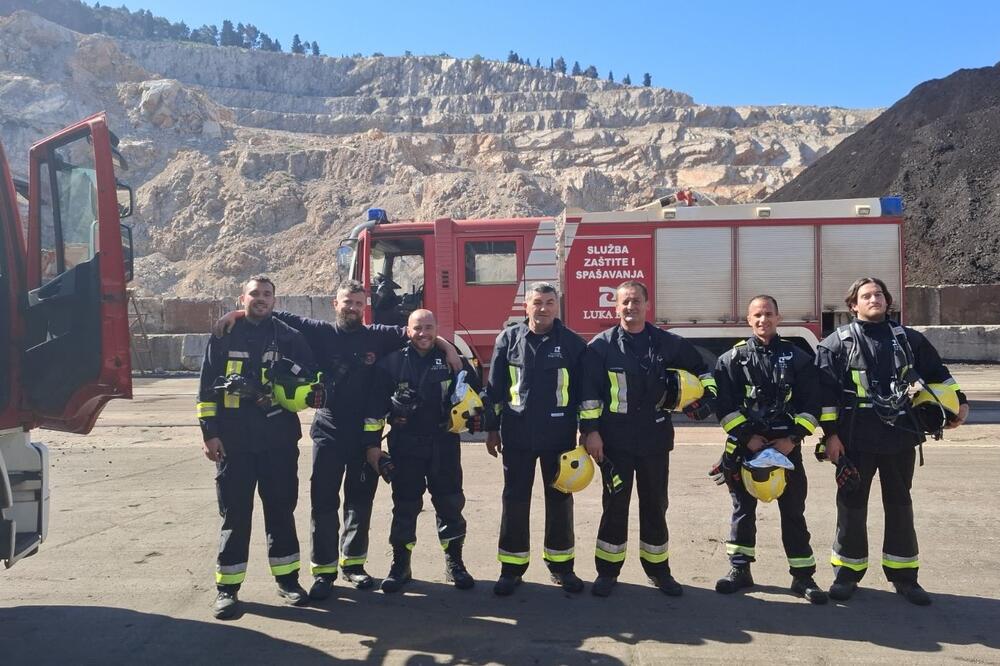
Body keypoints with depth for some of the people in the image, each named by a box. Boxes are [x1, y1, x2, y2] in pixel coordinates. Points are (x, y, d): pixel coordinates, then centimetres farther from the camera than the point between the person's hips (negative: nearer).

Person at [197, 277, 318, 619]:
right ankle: (228, 586, 15)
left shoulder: (290, 337, 5)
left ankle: (287, 577, 22)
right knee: (235, 513, 5)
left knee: (281, 508, 9)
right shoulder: (224, 336, 4)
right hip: (234, 441, -1)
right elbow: (207, 387, 2)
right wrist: (209, 432, -4)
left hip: (279, 440, 1)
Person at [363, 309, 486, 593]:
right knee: (405, 506, 7)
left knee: (450, 503, 6)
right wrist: (372, 443, -4)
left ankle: (454, 563, 21)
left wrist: (474, 416, -3)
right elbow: (375, 405, -1)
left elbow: (473, 391, 13)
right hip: (405, 445, -1)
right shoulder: (391, 362, 0)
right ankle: (400, 565, 20)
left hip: (444, 444, 1)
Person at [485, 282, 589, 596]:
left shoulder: (572, 343, 0)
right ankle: (512, 567, 18)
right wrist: (492, 429, 4)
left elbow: (583, 391, 3)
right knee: (515, 500, 7)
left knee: (559, 500, 10)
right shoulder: (508, 339, 1)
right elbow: (495, 388, 5)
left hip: (559, 436, 0)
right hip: (517, 436, 0)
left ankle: (561, 564, 25)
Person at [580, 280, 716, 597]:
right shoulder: (601, 345, -4)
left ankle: (658, 569, 27)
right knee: (615, 505, 6)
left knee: (655, 505, 12)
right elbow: (588, 391, -6)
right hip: (615, 440, -2)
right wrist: (590, 430, -11)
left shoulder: (667, 343, 5)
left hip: (654, 439, 3)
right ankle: (607, 571, 19)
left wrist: (708, 396, 7)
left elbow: (700, 368, 20)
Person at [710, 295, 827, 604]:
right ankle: (740, 569, 21)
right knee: (743, 509, 9)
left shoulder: (797, 358, 5)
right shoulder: (732, 359, 1)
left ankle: (803, 575, 17)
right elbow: (724, 405, -4)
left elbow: (811, 403, 1)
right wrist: (747, 437, -12)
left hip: (786, 445, 1)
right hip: (745, 446, 0)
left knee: (793, 511, 6)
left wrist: (793, 438, -10)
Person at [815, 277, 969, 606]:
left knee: (899, 505, 12)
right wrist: (830, 433, -10)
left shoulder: (908, 339, 8)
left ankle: (903, 575, 23)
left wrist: (959, 401, 14)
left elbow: (937, 372, 21)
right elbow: (825, 391, -6)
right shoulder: (837, 343, -3)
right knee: (852, 505, 5)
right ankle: (848, 572, 17)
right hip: (855, 440, -3)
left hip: (900, 437, 3)